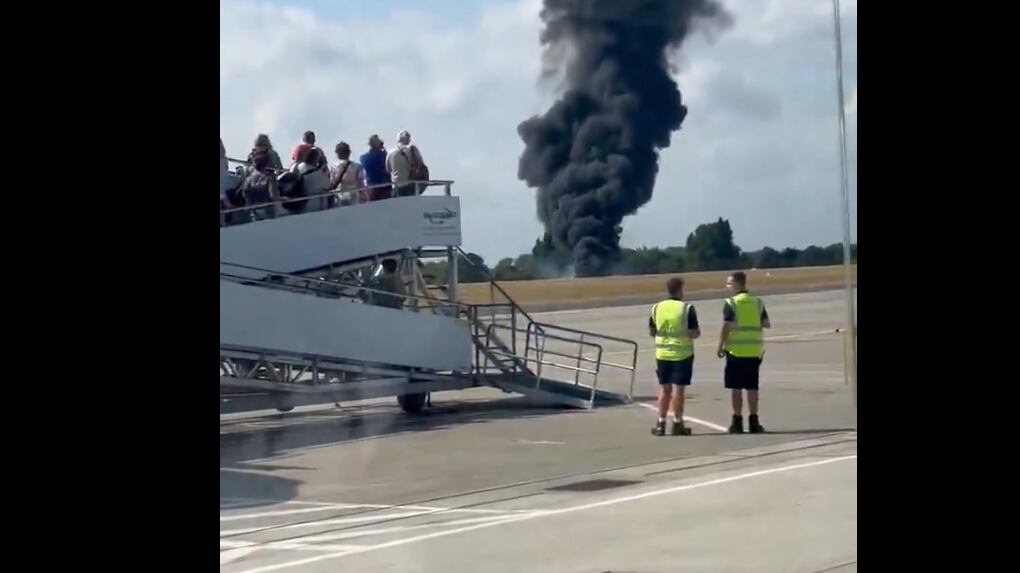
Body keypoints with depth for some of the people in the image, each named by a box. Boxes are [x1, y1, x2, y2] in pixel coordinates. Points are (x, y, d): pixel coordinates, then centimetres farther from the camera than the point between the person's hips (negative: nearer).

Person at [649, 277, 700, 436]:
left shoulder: (657, 308, 1)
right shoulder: (687, 308, -11)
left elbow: (651, 332, 8)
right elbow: (695, 333, -13)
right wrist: (698, 331, 8)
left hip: (662, 353, 4)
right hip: (682, 354, -4)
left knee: (664, 388, 11)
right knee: (678, 388, 0)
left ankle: (661, 423, 12)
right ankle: (677, 423, 3)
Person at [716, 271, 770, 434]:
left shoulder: (730, 303, -8)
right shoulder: (758, 302, 6)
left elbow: (726, 327, -13)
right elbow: (767, 324, 6)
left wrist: (720, 346, -5)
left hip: (736, 350, -4)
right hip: (754, 351, 4)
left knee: (736, 387, 2)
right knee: (752, 387, 9)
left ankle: (737, 422, 3)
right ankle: (753, 422, 10)